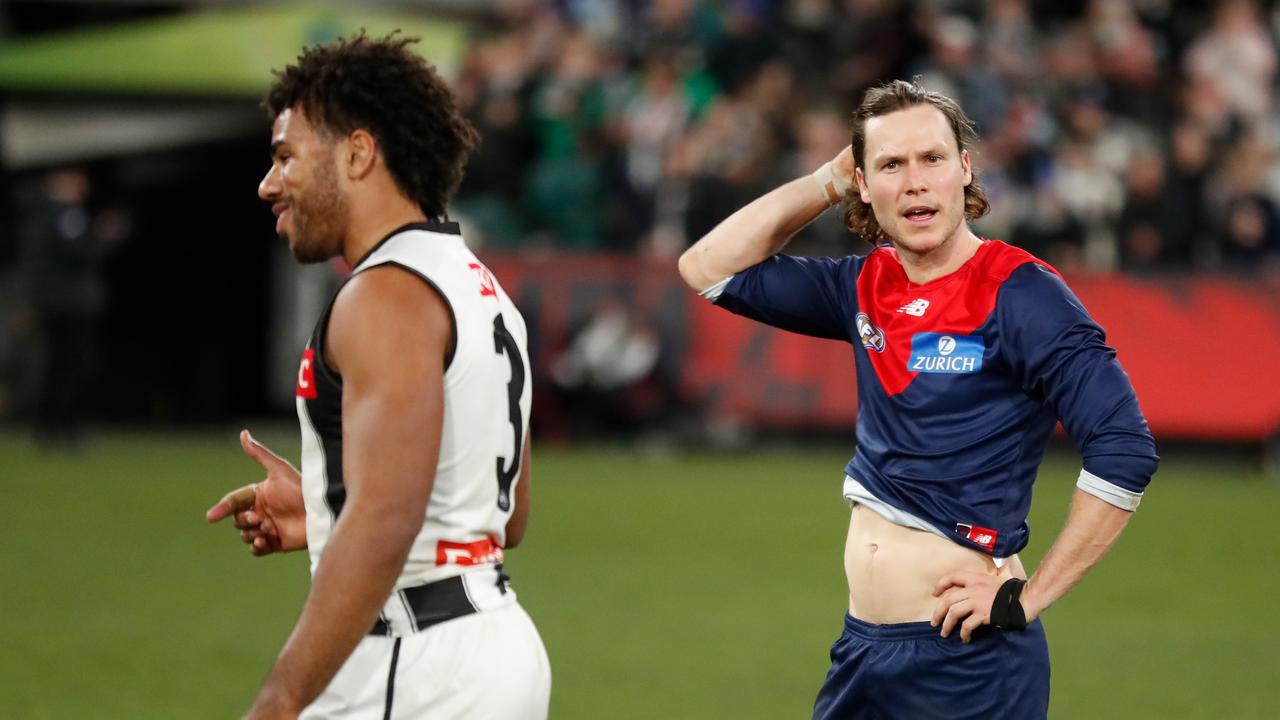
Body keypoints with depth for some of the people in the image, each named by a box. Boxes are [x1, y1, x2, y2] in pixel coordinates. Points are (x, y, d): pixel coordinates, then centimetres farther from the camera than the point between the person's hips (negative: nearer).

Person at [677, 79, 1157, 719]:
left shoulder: (1019, 295, -12)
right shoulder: (868, 288, 8)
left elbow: (1125, 453, -18)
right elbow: (709, 270, 15)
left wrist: (1023, 600, -16)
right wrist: (829, 180, 8)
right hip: (861, 651, 6)